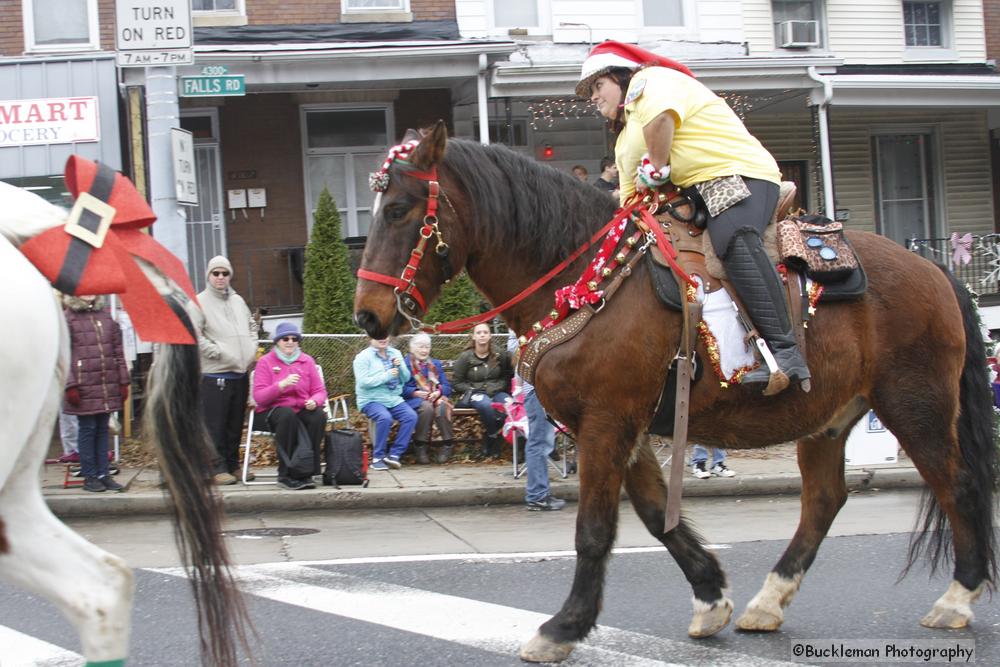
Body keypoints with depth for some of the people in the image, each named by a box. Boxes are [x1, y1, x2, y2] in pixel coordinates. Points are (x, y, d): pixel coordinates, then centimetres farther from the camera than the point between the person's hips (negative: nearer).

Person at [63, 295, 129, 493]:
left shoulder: (105, 315, 14)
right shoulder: (68, 318, -3)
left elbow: (118, 351, 15)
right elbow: (64, 356, -7)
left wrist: (123, 381, 10)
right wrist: (70, 385, -13)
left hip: (108, 386, 5)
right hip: (84, 387, -5)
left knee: (102, 429, 9)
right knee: (87, 429, 0)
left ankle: (103, 474, 14)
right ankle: (89, 477, 8)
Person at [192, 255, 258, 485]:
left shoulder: (238, 301, 16)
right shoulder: (200, 302, -5)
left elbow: (252, 326, 30)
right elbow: (194, 335, -13)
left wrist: (252, 349, 14)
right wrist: (218, 352, -16)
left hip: (241, 373, 7)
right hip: (215, 374, -7)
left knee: (236, 423, 13)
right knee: (215, 425, -6)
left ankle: (233, 464, 21)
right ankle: (217, 468, -2)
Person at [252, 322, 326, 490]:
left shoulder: (307, 361, 13)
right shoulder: (265, 362, 2)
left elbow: (320, 391, 10)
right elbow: (259, 397, -8)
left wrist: (314, 401, -16)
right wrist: (282, 385, -23)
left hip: (302, 409, 3)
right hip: (272, 411, -3)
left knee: (319, 415, -31)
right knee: (288, 415, -38)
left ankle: (306, 472, -25)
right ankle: (286, 474, -31)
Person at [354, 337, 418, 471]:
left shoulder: (395, 354, 14)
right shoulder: (363, 357, -3)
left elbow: (406, 379, 11)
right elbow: (363, 382, -15)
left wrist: (400, 367, -10)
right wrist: (387, 376, -20)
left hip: (394, 399, 5)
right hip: (371, 400, -5)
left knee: (411, 416, -22)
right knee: (385, 417, -34)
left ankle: (394, 454, -16)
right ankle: (377, 457, -20)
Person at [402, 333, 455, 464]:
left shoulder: (435, 364, 25)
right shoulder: (405, 364, 10)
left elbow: (446, 386, 14)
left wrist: (438, 392, -8)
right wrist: (415, 392, -18)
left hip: (436, 397, 3)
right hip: (414, 399, -3)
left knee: (442, 407, -33)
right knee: (427, 407, -38)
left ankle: (447, 445, -26)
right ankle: (420, 447, -29)